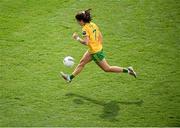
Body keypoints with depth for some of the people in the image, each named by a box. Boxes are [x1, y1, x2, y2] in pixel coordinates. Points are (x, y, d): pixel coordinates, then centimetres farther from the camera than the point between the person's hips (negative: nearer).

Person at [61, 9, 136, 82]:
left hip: (95, 52, -9)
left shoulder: (85, 29, -22)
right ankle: (70, 77, 25)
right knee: (82, 62, 16)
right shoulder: (93, 25, 3)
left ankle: (127, 70, 7)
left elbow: (86, 42, -28)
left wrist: (77, 38, -15)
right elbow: (100, 37, 9)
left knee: (107, 68, 4)